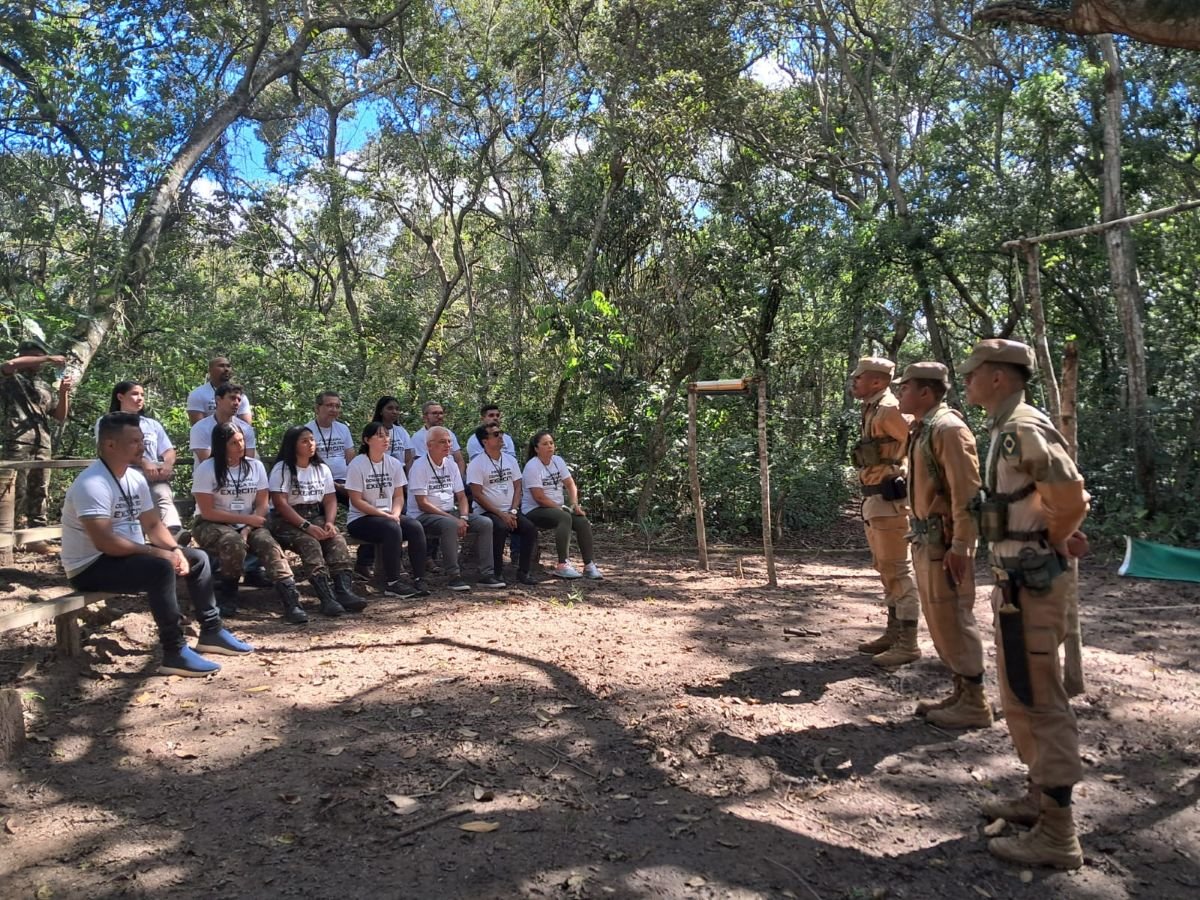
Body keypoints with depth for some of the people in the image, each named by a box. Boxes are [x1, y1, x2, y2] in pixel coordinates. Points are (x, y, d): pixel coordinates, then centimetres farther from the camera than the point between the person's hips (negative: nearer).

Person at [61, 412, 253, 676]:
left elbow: (153, 525, 9)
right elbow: (104, 542, -31)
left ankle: (212, 631, 14)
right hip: (91, 567, -10)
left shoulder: (135, 478, 6)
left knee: (197, 558, 8)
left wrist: (174, 550, -10)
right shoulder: (92, 484, -23)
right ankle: (175, 653, -27)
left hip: (128, 554, 10)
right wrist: (160, 553, -26)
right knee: (160, 568, -33)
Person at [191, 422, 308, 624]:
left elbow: (261, 505, 0)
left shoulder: (256, 466, 1)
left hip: (248, 524, 3)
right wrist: (246, 519, -16)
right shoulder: (206, 469, -10)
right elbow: (208, 512, -14)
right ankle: (226, 596, -12)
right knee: (234, 543, -35)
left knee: (269, 544, -26)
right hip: (211, 524, -3)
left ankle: (290, 600, -38)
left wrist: (246, 530, -18)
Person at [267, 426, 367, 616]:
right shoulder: (282, 469, -5)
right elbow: (280, 503, -15)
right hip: (286, 520, -5)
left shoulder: (322, 469, 12)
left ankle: (344, 591, -39)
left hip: (316, 517, 5)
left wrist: (329, 522, -14)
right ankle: (327, 598, -46)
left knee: (337, 540, -25)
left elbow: (330, 500, 8)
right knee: (309, 543, -34)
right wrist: (306, 526, -25)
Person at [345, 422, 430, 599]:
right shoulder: (357, 465, -10)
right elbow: (356, 501, -13)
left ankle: (419, 581, -19)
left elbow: (398, 496, 8)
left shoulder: (394, 464, 6)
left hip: (389, 516, 5)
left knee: (415, 527, -22)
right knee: (392, 528, -33)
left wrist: (395, 514, -13)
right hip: (360, 519, -5)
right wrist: (385, 515, -19)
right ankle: (392, 584, -25)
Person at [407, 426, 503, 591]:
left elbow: (461, 496, 12)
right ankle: (454, 576, -29)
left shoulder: (451, 465, 11)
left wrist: (463, 518, -9)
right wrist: (454, 519, -22)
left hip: (450, 513, 7)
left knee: (485, 523, -11)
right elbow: (423, 504, -16)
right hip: (423, 516, -7)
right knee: (450, 525, -38)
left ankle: (486, 574, -9)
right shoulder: (419, 466, -10)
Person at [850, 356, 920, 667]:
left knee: (898, 572, -6)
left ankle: (908, 643, -1)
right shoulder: (872, 411, 16)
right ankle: (893, 633, 25)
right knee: (885, 571, 15)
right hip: (874, 501, 10)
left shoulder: (889, 410, -13)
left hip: (889, 500, -10)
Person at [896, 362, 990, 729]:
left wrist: (960, 546, -23)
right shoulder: (923, 429, 14)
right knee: (938, 619, 15)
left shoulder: (948, 428, -16)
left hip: (944, 541, -10)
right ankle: (961, 692, 25)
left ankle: (974, 703, 8)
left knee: (953, 618, -3)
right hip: (926, 540, 10)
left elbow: (967, 491, -20)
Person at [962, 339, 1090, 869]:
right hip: (1017, 581, 10)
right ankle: (1040, 797, 32)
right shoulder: (1005, 430, 13)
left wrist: (1048, 545, -6)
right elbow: (1052, 499, 21)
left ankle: (1057, 834, 5)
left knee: (1037, 702, -4)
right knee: (1021, 699, 19)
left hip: (1029, 583, -10)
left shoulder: (1024, 429, -18)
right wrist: (1055, 538, 8)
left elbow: (1073, 501, -22)